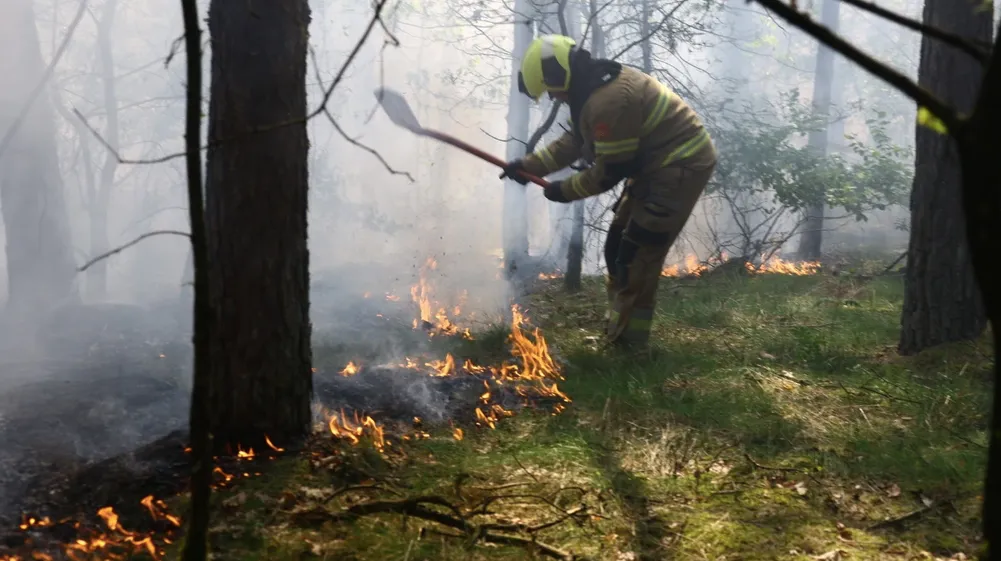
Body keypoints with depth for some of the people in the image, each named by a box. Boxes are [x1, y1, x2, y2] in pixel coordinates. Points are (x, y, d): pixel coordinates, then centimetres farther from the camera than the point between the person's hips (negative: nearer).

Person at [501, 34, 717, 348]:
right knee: (620, 246, 16)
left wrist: (565, 190, -6)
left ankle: (626, 343, 0)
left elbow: (610, 172, -20)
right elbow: (573, 142, 19)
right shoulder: (598, 86, 6)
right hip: (659, 165, 11)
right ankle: (620, 325, 28)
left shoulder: (608, 101, -28)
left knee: (636, 254, -9)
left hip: (682, 166, -11)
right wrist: (528, 166, 15)